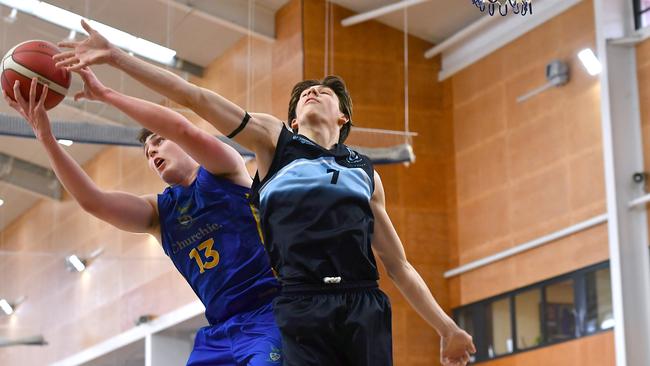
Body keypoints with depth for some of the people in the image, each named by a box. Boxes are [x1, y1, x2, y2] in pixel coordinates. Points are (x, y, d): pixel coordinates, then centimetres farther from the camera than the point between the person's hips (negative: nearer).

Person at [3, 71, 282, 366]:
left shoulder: (223, 172, 4)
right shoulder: (158, 211, 16)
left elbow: (183, 129, -16)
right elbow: (93, 201, 1)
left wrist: (104, 93, -11)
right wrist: (45, 136, -8)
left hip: (267, 312, -6)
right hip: (219, 331, 6)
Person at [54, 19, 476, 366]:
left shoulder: (366, 173, 23)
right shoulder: (273, 140, 16)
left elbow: (398, 264, 25)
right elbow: (196, 98, 5)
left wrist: (446, 328, 20)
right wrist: (115, 56, -3)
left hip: (365, 309, 3)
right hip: (302, 307, -3)